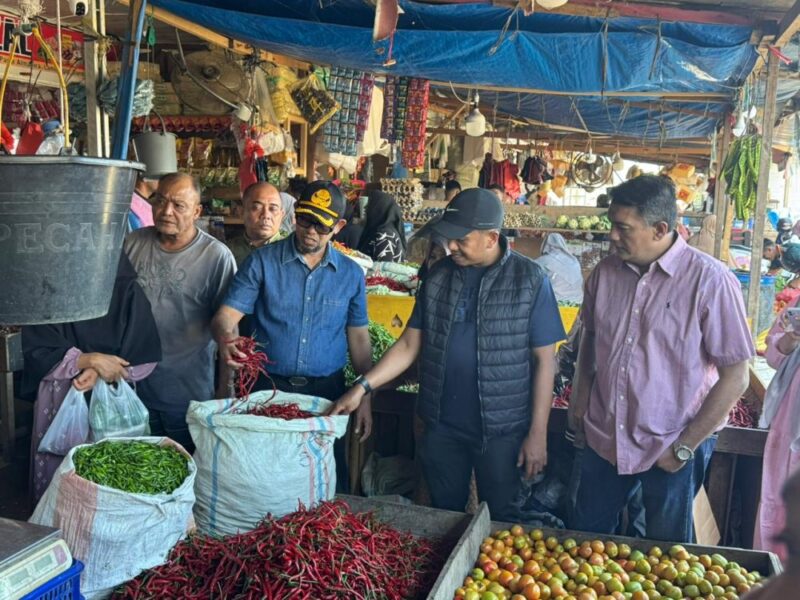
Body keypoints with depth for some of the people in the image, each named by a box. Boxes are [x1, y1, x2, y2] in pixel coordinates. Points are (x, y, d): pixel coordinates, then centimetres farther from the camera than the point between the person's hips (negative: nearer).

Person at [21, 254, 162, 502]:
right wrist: (91, 360, -23)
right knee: (58, 472, 10)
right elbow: (38, 353, -10)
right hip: (60, 400, 0)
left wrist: (98, 373, -21)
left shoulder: (128, 292, -8)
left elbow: (146, 357, -8)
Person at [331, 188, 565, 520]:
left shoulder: (530, 280, -10)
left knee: (500, 522, 12)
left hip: (502, 430, -3)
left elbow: (544, 359, -7)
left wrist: (538, 433, -8)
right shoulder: (439, 275, 2)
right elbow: (410, 344, 5)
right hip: (441, 425, 4)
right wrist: (363, 386, -5)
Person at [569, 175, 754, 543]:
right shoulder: (606, 271, -2)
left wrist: (685, 447, -12)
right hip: (603, 440, 4)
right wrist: (579, 401, 6)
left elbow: (735, 378, -14)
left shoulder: (710, 281, -17)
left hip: (671, 449, -4)